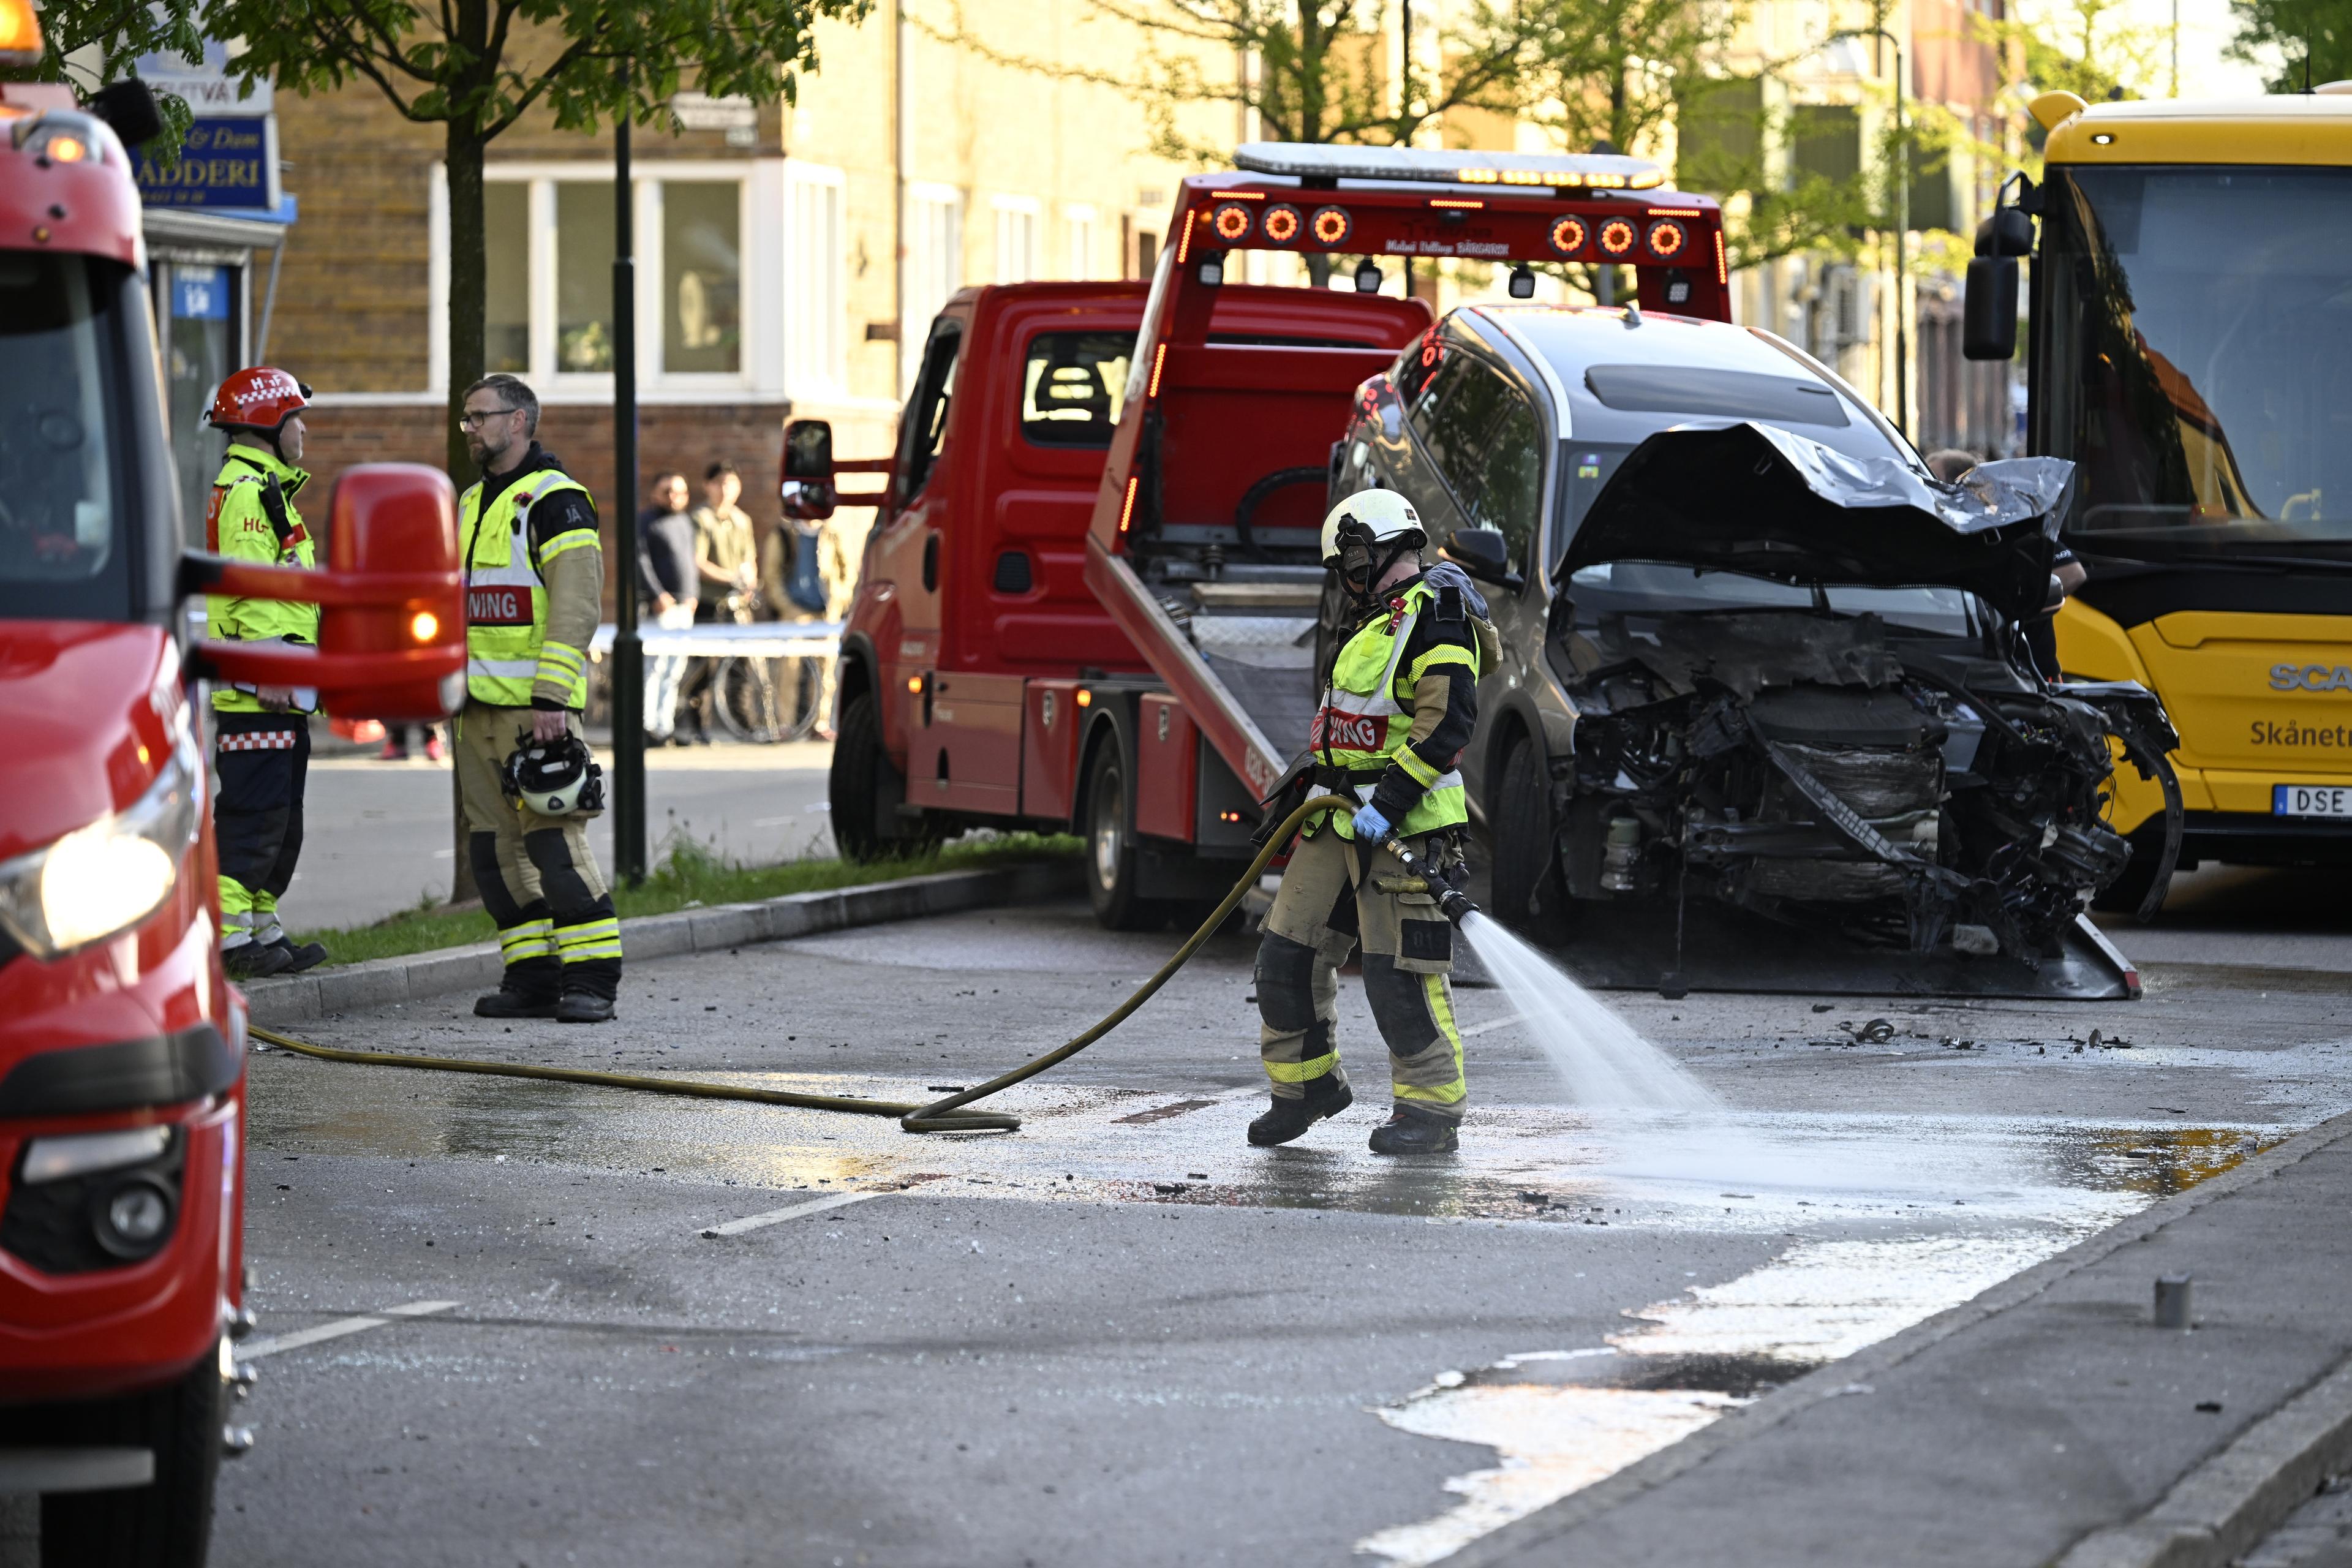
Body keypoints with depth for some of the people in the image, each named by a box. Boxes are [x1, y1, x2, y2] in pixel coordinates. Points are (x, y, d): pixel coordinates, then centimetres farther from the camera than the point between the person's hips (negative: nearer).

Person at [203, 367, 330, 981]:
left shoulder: (262, 488, 23)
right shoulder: (249, 492, -12)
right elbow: (249, 590, -21)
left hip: (277, 697, 11)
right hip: (258, 697, -11)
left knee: (280, 820, 14)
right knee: (253, 814, -10)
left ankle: (262, 930, 19)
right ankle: (229, 936, -10)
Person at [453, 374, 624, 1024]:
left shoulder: (555, 498, -8)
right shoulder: (471, 503, 19)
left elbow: (576, 605, -15)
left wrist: (551, 698, -22)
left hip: (534, 703, -9)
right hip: (477, 704, 9)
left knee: (553, 838, -11)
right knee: (496, 847, 6)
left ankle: (590, 979, -8)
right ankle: (532, 978, 11)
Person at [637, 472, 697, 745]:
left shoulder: (686, 522, 20)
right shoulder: (645, 521, -3)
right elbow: (640, 560, -11)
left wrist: (693, 594, 12)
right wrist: (657, 595, -19)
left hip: (684, 606, 8)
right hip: (661, 607, -8)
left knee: (675, 671, 8)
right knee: (655, 666, -12)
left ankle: (666, 726, 13)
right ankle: (647, 727, -11)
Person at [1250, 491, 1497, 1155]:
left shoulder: (1436, 613, -10)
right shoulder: (1380, 623, 21)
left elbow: (1448, 721, -20)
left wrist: (1388, 803, -23)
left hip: (1402, 825, -9)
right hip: (1340, 820, 9)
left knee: (1400, 972, -10)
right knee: (1289, 952, 8)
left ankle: (1432, 1110, -3)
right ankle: (1307, 1084, 22)